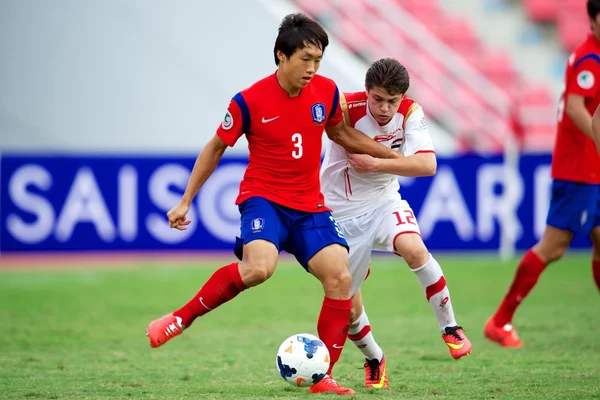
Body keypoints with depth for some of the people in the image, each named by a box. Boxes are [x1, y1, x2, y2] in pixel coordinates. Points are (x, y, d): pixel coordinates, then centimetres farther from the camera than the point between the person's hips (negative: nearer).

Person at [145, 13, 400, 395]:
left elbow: (340, 132, 20)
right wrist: (185, 201, 5)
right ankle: (181, 318, -14)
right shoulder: (250, 102, -12)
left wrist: (393, 155, 18)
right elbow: (217, 148, 2)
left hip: (310, 206, 5)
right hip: (263, 198, -4)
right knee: (258, 267, -33)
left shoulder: (326, 91, -1)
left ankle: (321, 377, -4)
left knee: (340, 277, -14)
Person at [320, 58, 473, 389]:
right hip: (341, 211, -1)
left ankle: (450, 329, -15)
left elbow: (427, 164, -23)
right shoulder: (347, 108, -22)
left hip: (383, 201, 1)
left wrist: (376, 164, -31)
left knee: (414, 249, -31)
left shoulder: (410, 112, -14)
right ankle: (374, 359, 33)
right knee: (348, 306, 3)